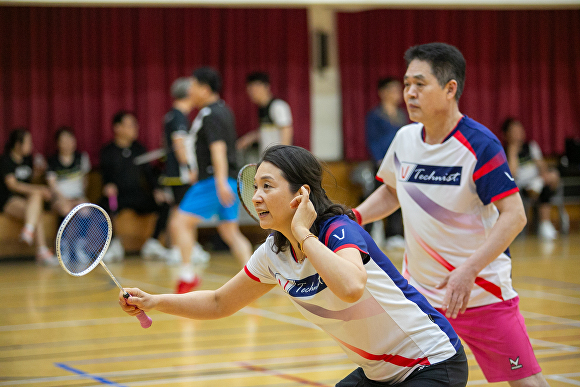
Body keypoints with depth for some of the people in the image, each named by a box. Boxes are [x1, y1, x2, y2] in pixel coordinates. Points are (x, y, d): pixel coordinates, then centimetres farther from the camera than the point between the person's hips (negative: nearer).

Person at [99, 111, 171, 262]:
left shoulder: (139, 149, 10)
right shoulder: (108, 151, 1)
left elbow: (149, 172, 13)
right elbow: (106, 175, -4)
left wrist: (156, 190, -4)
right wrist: (109, 186, -27)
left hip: (138, 195, 3)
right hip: (117, 195, -3)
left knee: (164, 205, -20)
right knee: (105, 207, -36)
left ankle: (153, 242, -4)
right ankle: (114, 245, -14)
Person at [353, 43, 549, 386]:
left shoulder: (479, 144, -18)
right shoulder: (405, 139, 2)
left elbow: (514, 215, -22)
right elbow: (391, 192, 21)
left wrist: (468, 271, -30)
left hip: (481, 291, -6)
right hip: (417, 291, 6)